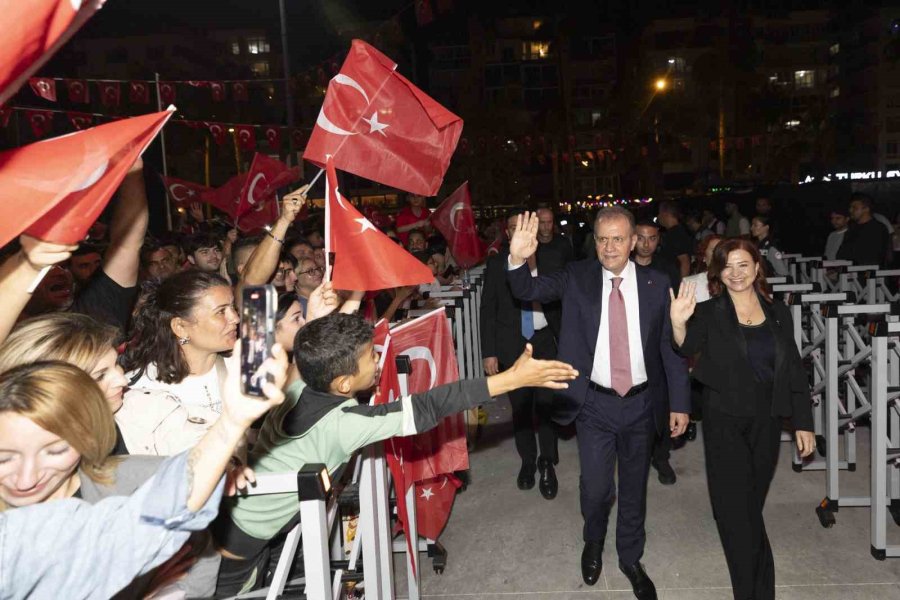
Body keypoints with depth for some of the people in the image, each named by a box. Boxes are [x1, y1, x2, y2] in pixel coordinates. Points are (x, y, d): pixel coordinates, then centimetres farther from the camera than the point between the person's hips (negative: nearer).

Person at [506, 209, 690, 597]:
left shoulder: (657, 284, -4)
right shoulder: (577, 277, -5)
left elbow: (671, 345, 0)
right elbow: (529, 291, -15)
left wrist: (680, 402, 0)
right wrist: (518, 260, -36)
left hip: (641, 404, 1)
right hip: (595, 404, -1)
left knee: (634, 487, 16)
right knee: (596, 487, 4)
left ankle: (630, 558, 40)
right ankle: (593, 543, 38)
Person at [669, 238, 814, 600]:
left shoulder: (778, 313, 6)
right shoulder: (709, 314, -3)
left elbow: (794, 370, 8)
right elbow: (688, 348, -22)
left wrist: (803, 423, 7)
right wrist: (678, 324, -43)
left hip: (767, 420, 3)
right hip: (724, 421, -2)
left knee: (752, 503, 12)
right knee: (737, 507, -1)